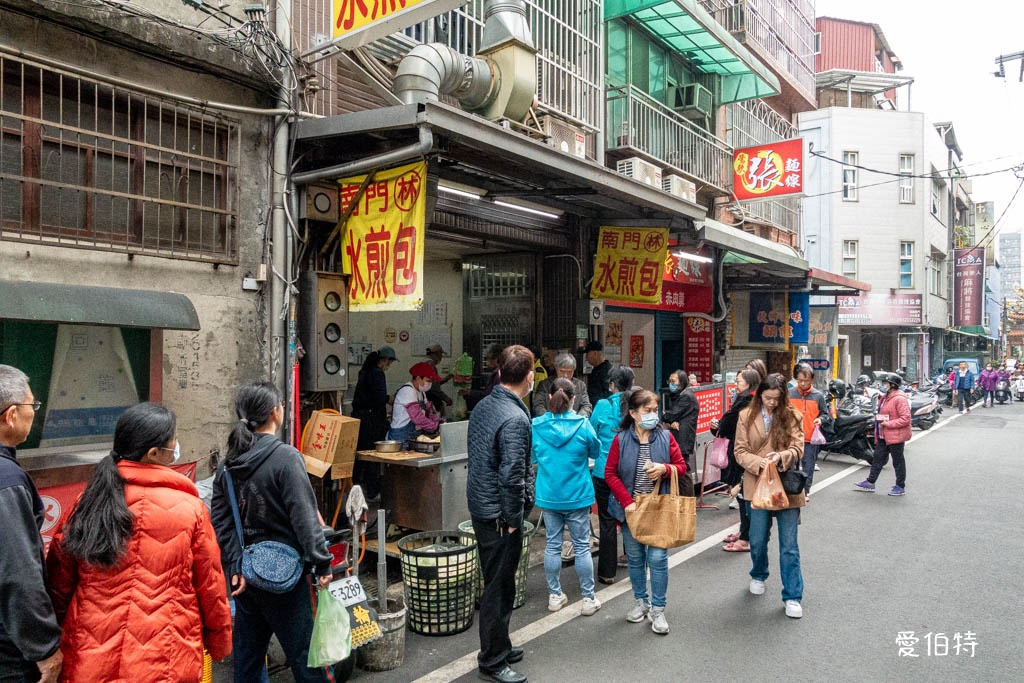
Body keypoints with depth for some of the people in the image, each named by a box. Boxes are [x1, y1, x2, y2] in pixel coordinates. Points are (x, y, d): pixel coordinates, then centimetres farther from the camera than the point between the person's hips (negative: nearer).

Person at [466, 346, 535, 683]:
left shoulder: (483, 406, 5)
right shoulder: (515, 418, -23)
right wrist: (514, 519, -13)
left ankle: (499, 646, 37)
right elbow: (511, 475, -25)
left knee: (496, 582, 21)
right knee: (499, 587, 5)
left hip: (479, 506, 9)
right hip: (499, 513, -9)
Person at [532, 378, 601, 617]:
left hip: (548, 496, 2)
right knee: (582, 546, 8)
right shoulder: (582, 424, -12)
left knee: (553, 545, 13)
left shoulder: (536, 426, -7)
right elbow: (595, 452, 4)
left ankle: (555, 596, 23)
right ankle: (589, 599, 17)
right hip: (577, 496, -2)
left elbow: (532, 458, 7)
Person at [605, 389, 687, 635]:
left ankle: (657, 609, 13)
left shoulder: (665, 437, -1)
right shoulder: (621, 440, -4)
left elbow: (681, 466, 3)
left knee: (658, 558, -2)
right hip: (631, 508, 1)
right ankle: (640, 602, 32)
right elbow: (610, 473, -4)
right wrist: (627, 502, -12)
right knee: (635, 557, 13)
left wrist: (665, 469, -19)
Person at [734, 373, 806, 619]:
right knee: (758, 540, 11)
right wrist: (758, 462, -20)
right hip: (758, 485, 1)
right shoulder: (747, 416, 0)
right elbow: (740, 451, -1)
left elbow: (798, 449, -5)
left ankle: (793, 596, 14)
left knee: (789, 544, 2)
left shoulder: (791, 415, -1)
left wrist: (782, 456, -26)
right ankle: (759, 576, 40)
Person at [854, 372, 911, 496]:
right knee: (878, 459, 12)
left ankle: (901, 486, 17)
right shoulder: (885, 397, 13)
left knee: (898, 461, 5)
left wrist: (888, 424, -23)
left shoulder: (900, 399, -18)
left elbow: (905, 419, -23)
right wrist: (878, 420, 12)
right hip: (883, 436, 9)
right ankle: (870, 483, 18)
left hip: (895, 436, -9)